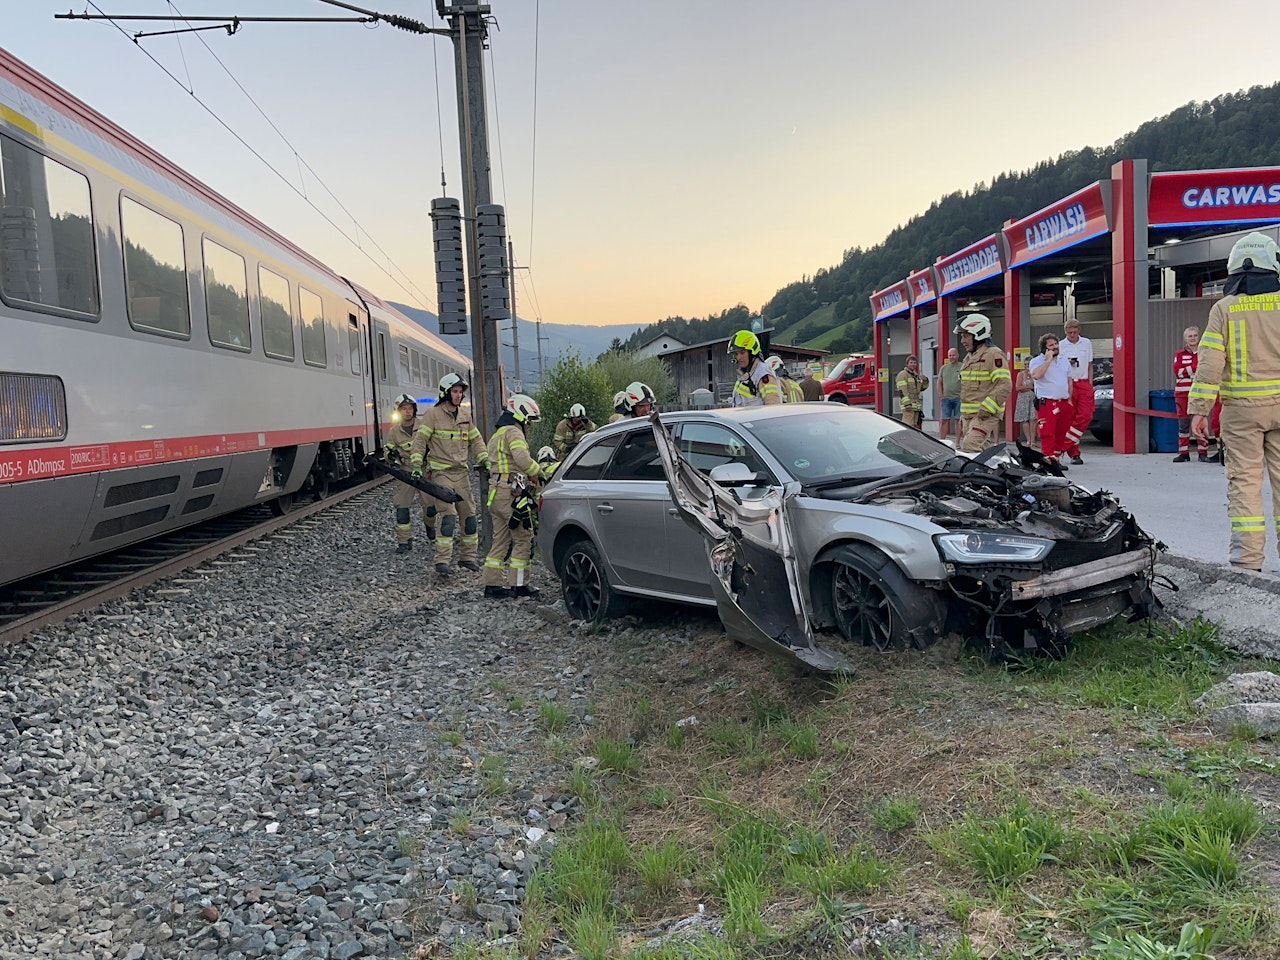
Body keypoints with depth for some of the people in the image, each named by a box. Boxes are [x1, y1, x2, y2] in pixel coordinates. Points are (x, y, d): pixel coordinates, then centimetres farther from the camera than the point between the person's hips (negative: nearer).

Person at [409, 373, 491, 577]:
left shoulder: (466, 416, 13)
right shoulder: (433, 414, -4)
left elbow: (476, 441, 19)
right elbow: (420, 440, -6)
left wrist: (484, 460, 7)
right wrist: (416, 465, -14)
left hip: (461, 472, 6)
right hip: (441, 472, -6)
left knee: (469, 515, 7)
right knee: (448, 516, -14)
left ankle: (468, 557, 19)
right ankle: (442, 561, -10)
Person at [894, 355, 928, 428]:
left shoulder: (916, 375, 21)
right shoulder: (903, 374, -7)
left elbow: (922, 388, 28)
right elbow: (902, 391, -16)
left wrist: (925, 380, 7)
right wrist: (907, 403, -25)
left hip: (916, 405, 9)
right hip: (908, 405, -9)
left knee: (915, 426, 9)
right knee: (908, 425, -15)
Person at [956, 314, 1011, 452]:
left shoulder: (994, 354, -10)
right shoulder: (969, 357, 20)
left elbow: (1005, 385, -19)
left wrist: (986, 409, -23)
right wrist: (962, 415, 24)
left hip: (984, 415, -9)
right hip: (967, 415, 9)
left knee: (970, 448, -23)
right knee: (982, 450, 11)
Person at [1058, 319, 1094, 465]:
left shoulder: (1087, 343, 13)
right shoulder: (1060, 345, 5)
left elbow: (1090, 365, 18)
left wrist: (1090, 384, 8)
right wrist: (1067, 363, -12)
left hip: (1084, 383, 2)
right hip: (1067, 384, -2)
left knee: (1086, 415, -14)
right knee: (1069, 418, -3)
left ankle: (1065, 444, -7)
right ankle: (1074, 453, 3)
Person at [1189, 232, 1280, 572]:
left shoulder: (1223, 308, -1)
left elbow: (1210, 363, -6)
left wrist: (1198, 410, -4)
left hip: (1241, 407, -1)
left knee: (1244, 480, 1)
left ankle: (1247, 560, 0)